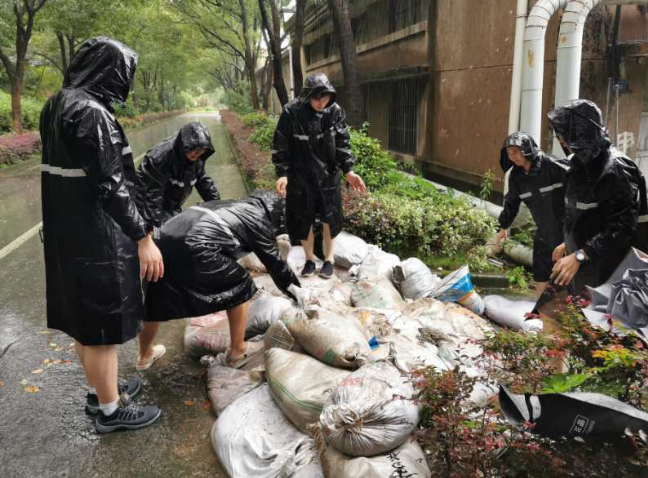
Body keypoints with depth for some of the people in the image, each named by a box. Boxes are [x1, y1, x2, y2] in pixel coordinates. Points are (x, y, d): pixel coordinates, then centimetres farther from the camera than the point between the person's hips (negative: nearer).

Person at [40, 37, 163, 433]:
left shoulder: (59, 105, 8)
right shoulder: (91, 112, -20)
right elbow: (111, 185, -22)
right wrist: (144, 238, -17)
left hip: (68, 234, 9)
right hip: (97, 239, -9)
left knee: (85, 319, 20)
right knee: (103, 324, 5)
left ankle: (100, 390, 39)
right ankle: (111, 411, 21)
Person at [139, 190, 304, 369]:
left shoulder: (239, 206, 31)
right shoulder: (259, 220, 11)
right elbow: (274, 263, 15)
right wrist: (296, 291, 26)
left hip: (167, 236, 8)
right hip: (196, 246, -8)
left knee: (157, 299, 24)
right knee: (240, 288, 12)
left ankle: (145, 354, 44)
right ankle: (237, 352, 22)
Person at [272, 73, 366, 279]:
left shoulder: (335, 111, -8)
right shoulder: (291, 112, -14)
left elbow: (342, 143, -3)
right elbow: (280, 145, -8)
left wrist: (348, 171, -9)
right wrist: (282, 173, -15)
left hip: (329, 174, 1)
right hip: (300, 176, -1)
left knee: (330, 217, 9)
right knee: (302, 219, 8)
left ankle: (329, 259, 27)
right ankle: (309, 259, 28)